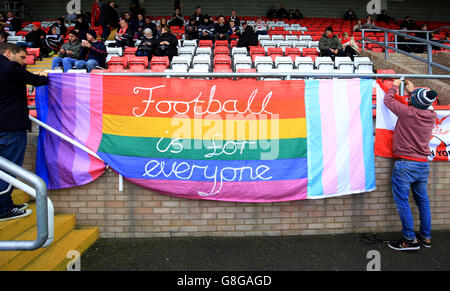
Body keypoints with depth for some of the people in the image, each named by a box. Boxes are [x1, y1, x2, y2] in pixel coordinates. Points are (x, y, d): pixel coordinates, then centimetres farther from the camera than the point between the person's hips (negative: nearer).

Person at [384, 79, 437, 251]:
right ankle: (426, 237, 23)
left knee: (402, 201, -1)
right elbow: (422, 105, 28)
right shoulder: (431, 115, 4)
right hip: (424, 164, 7)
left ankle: (410, 239, 1)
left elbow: (388, 100, 2)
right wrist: (412, 90, 38)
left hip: (405, 164, -7)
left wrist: (395, 86, 19)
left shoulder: (407, 112, -14)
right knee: (423, 201, 14)